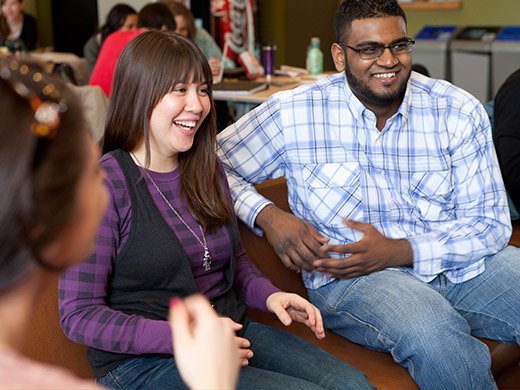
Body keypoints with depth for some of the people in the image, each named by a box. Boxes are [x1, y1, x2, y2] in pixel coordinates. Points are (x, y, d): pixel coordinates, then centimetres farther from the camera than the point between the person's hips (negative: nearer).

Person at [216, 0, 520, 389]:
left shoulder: (458, 111, 0)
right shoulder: (295, 112, -4)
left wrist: (399, 252, -17)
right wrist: (267, 215, -16)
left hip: (456, 262, 3)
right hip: (348, 277, -3)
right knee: (432, 331, -34)